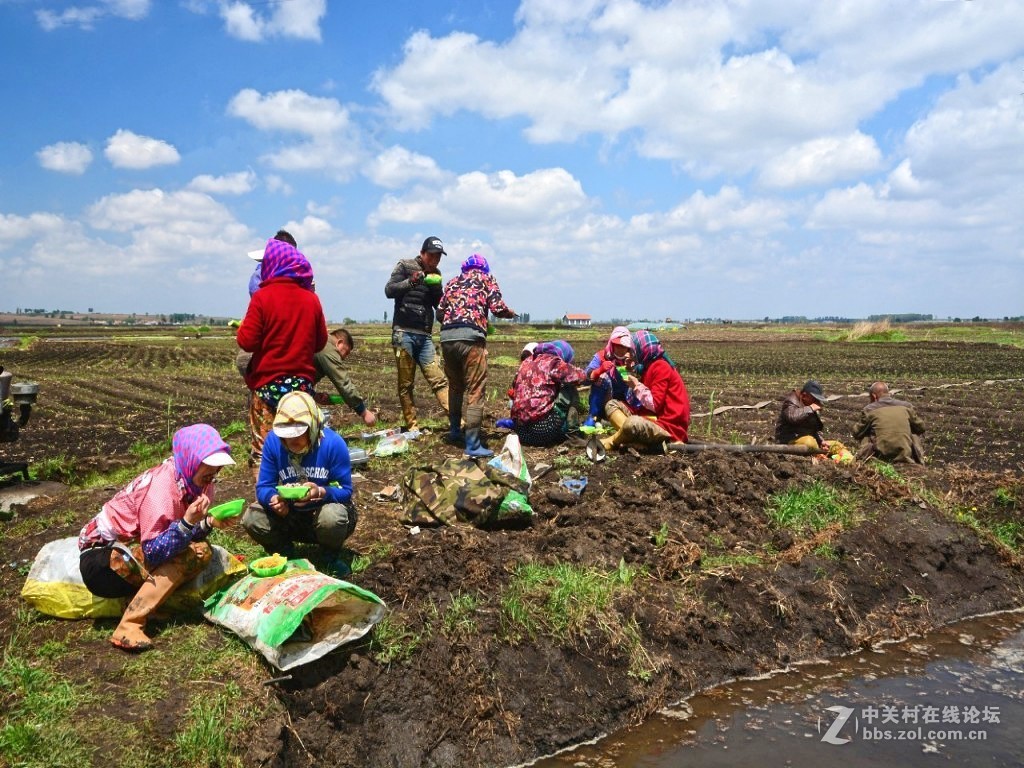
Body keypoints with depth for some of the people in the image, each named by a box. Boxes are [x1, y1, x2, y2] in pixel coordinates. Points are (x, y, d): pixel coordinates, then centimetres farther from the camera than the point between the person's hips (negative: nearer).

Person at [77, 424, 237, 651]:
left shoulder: (194, 480, -3)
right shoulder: (161, 488, -27)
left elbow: (187, 536, 2)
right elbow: (152, 554, -28)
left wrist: (209, 522, -17)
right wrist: (187, 522, -38)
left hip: (136, 545, 8)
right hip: (102, 555, -8)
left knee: (202, 551, -9)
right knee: (189, 554, -26)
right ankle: (128, 627, -29)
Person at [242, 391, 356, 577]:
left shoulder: (333, 443, -23)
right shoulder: (273, 441, -14)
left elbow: (345, 490, -19)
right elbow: (264, 487, -12)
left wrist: (321, 492, -40)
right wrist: (274, 499, -35)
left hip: (324, 507, -3)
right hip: (289, 514, 3)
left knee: (332, 517, -38)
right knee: (251, 519, -22)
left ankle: (332, 557, -1)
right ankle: (286, 555, 8)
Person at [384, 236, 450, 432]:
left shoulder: (435, 275, 15)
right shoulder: (405, 266, 3)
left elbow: (440, 306, 13)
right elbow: (389, 290, -6)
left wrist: (437, 288, -6)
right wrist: (412, 281, -19)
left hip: (425, 335, 4)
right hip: (404, 333, -3)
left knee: (438, 380, -4)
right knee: (406, 384, 0)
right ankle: (412, 426, 5)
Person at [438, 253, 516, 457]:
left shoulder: (453, 281, 26)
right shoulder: (486, 277, 16)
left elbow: (440, 312, 18)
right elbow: (498, 308, 2)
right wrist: (511, 313, 23)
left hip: (446, 336, 5)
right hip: (470, 336, -5)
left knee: (455, 386, 23)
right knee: (475, 391, -3)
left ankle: (454, 431, 35)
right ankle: (473, 445, -5)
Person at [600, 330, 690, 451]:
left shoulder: (661, 367, -14)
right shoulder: (648, 366, 14)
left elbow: (655, 405, -20)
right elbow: (640, 402, 7)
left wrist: (636, 385, -11)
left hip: (667, 426, -10)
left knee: (632, 424, -39)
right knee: (611, 404, 7)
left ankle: (612, 442, -6)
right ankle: (637, 442, -16)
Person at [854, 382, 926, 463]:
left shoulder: (869, 409, 2)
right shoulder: (906, 406, 8)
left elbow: (857, 433, 9)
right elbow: (921, 428, 18)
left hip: (881, 456, -1)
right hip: (905, 456, 1)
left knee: (865, 436, 26)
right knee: (915, 434, 30)